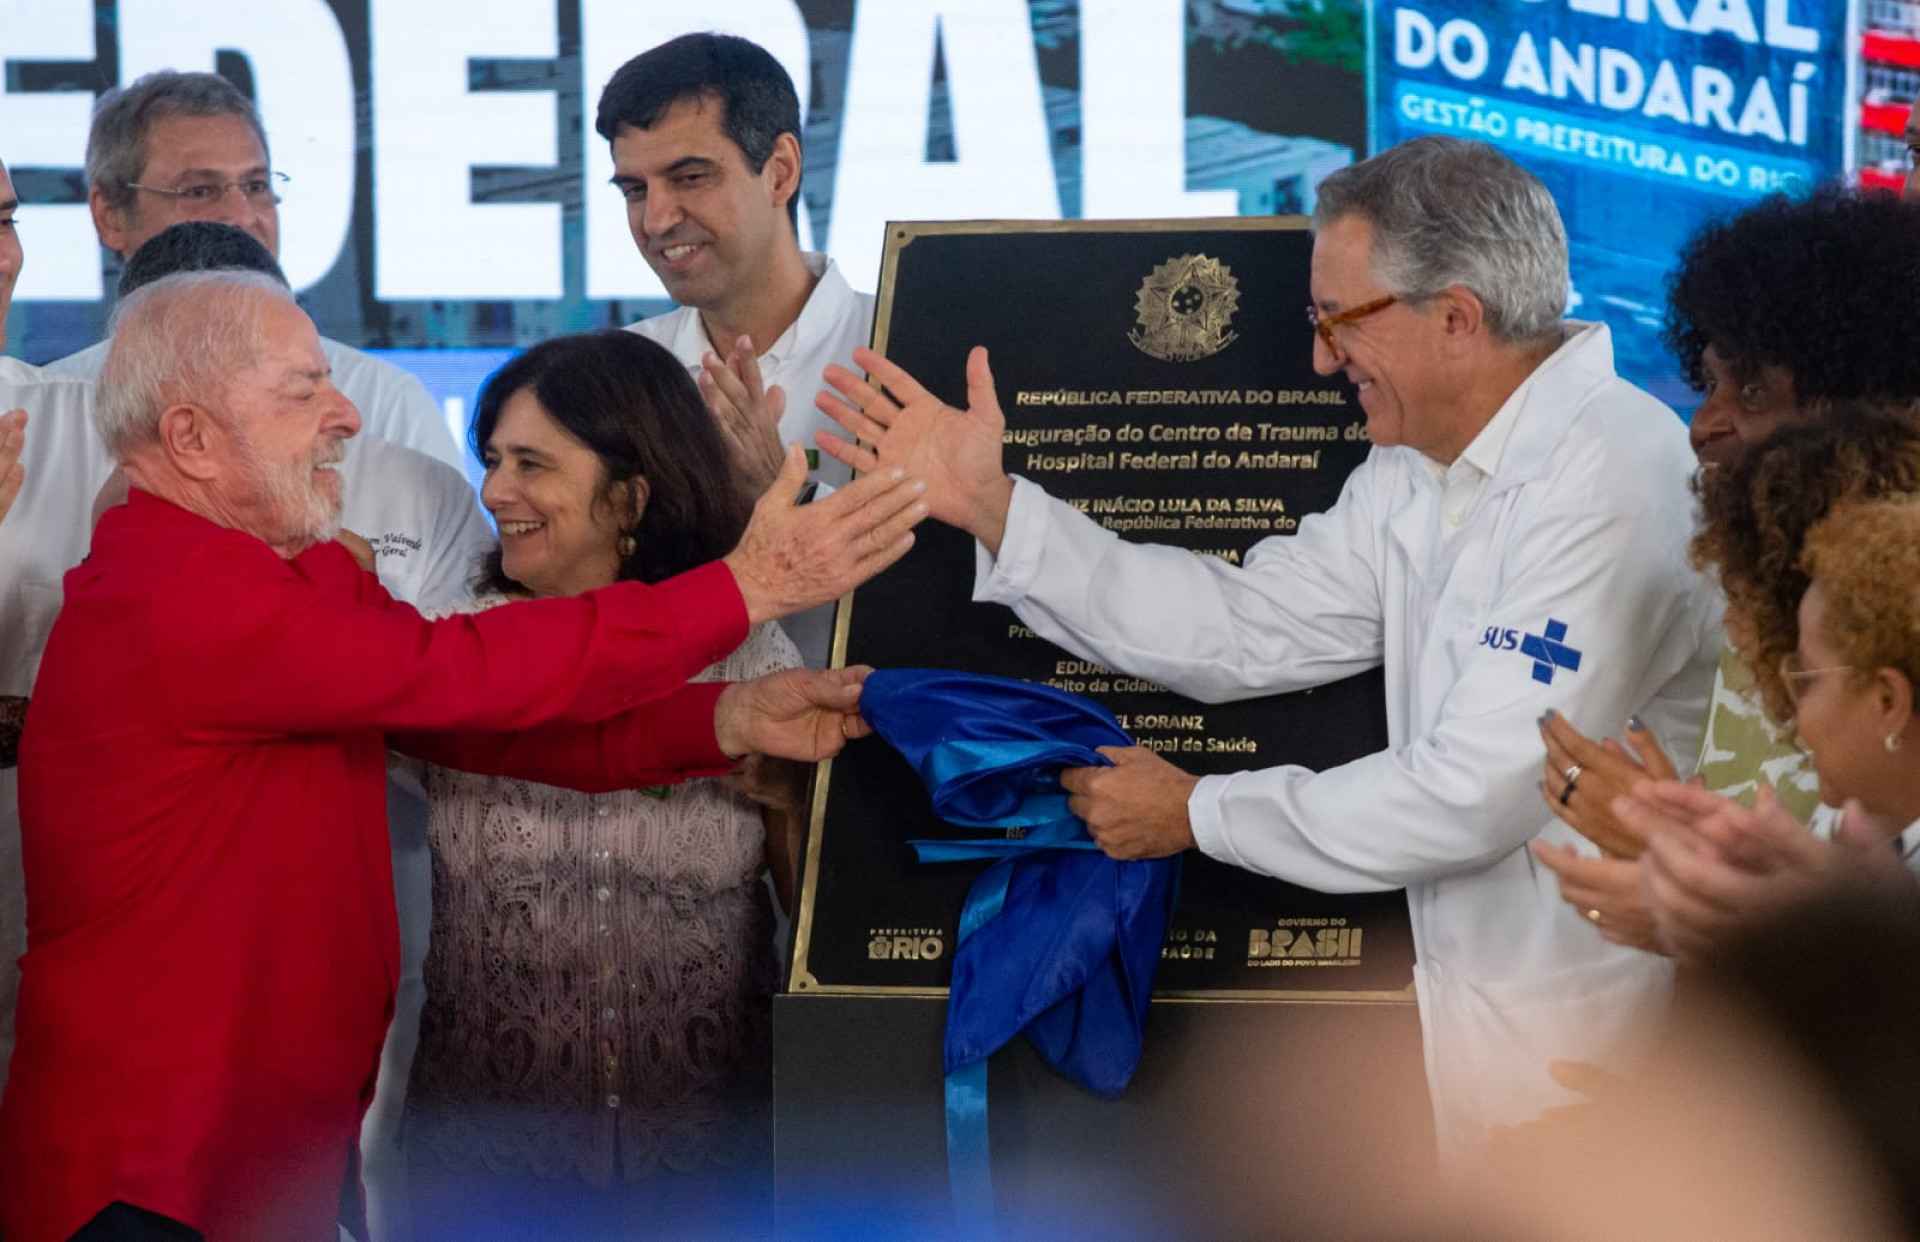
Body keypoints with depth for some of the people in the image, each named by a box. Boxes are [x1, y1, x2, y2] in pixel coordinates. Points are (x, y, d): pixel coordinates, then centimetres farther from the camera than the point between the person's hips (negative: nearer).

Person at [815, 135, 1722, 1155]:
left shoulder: (1613, 486, -21)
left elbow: (1473, 795, -24)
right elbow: (1247, 630, 8)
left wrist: (1198, 812, -12)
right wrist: (993, 505, 3)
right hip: (1474, 1001, 8)